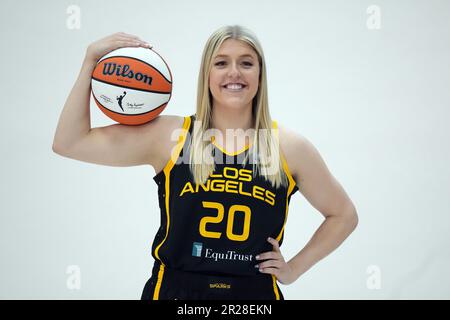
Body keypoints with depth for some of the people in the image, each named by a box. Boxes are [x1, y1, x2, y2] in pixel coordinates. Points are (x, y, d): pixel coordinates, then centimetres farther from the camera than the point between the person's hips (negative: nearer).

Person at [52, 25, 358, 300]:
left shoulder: (290, 146, 0)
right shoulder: (169, 135, -3)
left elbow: (344, 214, 12)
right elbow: (69, 143, -5)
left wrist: (295, 268, 5)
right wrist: (92, 59, -5)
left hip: (256, 294, 1)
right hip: (174, 290, 0)